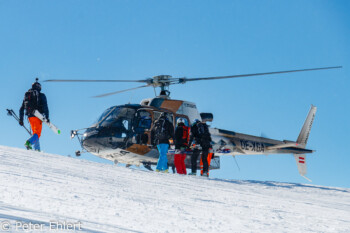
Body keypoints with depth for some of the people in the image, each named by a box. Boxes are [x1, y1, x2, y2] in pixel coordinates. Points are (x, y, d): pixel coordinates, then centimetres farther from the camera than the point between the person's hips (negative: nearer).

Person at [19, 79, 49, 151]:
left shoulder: (27, 95, 16)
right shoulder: (41, 95, 2)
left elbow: (21, 109, 15)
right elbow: (45, 107, -10)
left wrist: (21, 119, 17)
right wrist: (47, 117, -13)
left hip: (30, 117, 5)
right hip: (38, 116, -5)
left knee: (35, 133, 18)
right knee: (37, 134, -8)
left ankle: (37, 149, 13)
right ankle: (29, 142, -35)